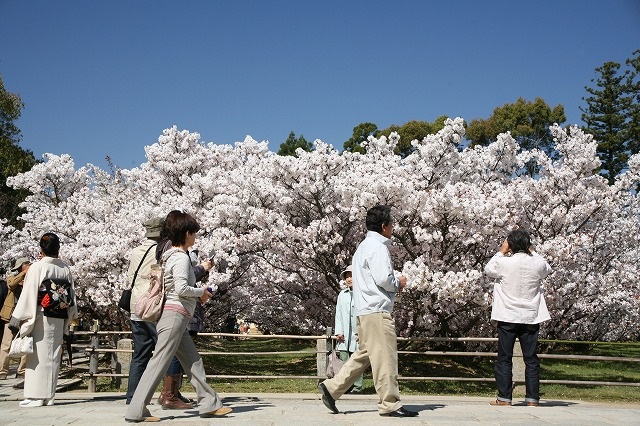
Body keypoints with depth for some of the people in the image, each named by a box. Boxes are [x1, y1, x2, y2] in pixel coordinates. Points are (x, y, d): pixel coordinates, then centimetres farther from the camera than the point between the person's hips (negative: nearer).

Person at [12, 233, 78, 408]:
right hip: (59, 319, 5)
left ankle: (36, 396, 0)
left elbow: (29, 294, -12)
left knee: (38, 355, 0)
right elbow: (71, 295, 9)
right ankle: (49, 396, 14)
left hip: (41, 318, -5)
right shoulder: (65, 269, 4)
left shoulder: (37, 267, -11)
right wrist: (68, 319, 18)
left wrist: (22, 318, -5)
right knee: (53, 356, 10)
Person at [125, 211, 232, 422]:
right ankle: (136, 411, -6)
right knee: (159, 363, -9)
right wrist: (201, 292, -5)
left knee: (194, 362, 12)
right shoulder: (181, 257, -11)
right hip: (175, 315, -10)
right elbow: (181, 288, -21)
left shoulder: (170, 255, 17)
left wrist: (197, 295, 13)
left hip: (176, 317, 10)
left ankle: (210, 403, 17)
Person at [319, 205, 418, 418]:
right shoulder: (377, 247, -12)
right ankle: (390, 404, 2)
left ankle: (331, 387, 12)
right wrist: (399, 283, -1)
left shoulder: (364, 246, 20)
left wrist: (394, 282, 14)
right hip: (377, 310, -10)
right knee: (384, 357, -4)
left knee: (364, 354, 14)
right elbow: (383, 278, -21)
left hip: (365, 310, 10)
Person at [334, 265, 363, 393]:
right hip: (344, 335, 4)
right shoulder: (342, 295, 17)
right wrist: (338, 332, 5)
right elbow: (338, 314, 15)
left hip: (358, 334, -4)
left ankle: (357, 386, 5)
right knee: (343, 361, -3)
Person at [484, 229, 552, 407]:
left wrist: (501, 251, 11)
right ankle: (532, 398, 8)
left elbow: (488, 269, 8)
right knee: (531, 359, 8)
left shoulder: (504, 262, -12)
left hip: (508, 318, -2)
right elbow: (547, 269, 19)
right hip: (531, 318, 2)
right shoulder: (537, 262, -6)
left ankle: (504, 397, 4)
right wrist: (532, 252, 16)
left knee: (504, 359, 5)